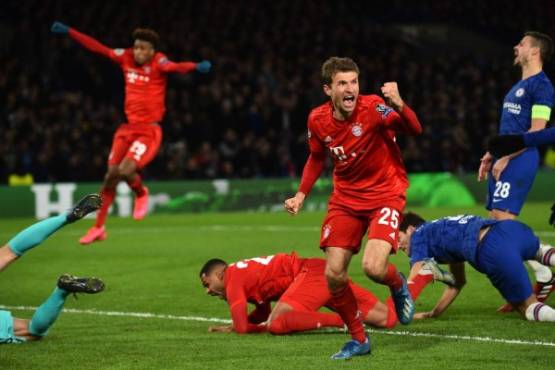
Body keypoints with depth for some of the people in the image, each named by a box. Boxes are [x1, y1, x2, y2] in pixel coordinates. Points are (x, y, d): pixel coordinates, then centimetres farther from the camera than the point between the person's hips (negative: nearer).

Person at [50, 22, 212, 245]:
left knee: (126, 170, -22)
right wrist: (69, 32, 12)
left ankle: (141, 194, 14)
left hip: (149, 130, -6)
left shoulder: (158, 63, -13)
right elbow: (97, 48, 10)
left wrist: (196, 67, -55)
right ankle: (99, 227, 16)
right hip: (128, 127, 6)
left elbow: (176, 67, -34)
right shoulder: (126, 58, 2)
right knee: (111, 174, 3)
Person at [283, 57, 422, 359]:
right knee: (333, 274, -3)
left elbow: (414, 130, -33)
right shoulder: (318, 120, -5)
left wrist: (399, 106, -51)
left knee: (373, 267, -24)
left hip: (385, 195, -5)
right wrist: (301, 195, 7)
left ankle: (399, 286, 14)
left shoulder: (373, 107, -19)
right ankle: (359, 339, 19)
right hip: (345, 198, 5)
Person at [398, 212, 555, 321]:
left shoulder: (419, 235, 17)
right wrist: (433, 314, 42)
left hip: (494, 249, -8)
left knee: (527, 308, 0)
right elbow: (457, 283, 43)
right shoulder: (444, 228, 39)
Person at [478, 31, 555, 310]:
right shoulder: (519, 85, 21)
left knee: (504, 219, -16)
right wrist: (490, 155, 20)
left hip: (520, 160, -10)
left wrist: (506, 157, -17)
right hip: (505, 160, 10)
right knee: (496, 220, 5)